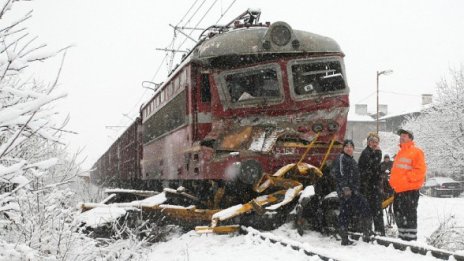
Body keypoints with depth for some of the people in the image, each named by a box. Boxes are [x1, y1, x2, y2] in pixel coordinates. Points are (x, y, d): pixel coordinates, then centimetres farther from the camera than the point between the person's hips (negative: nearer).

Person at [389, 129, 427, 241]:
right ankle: (402, 237, 24)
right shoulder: (400, 153, 20)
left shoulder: (416, 152, -5)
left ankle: (411, 239, -3)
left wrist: (407, 178, -16)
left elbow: (420, 170, -13)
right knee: (399, 215, 13)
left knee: (410, 216, -7)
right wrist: (393, 182, 12)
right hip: (398, 190, 9)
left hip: (410, 190, -9)